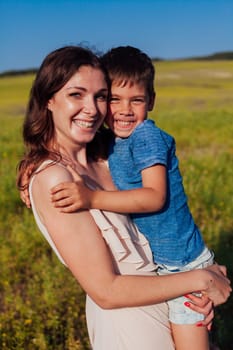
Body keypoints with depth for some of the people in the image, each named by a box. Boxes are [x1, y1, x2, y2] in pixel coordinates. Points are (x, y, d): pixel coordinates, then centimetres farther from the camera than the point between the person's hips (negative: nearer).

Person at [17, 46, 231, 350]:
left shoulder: (97, 159, -2)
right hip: (127, 322, -7)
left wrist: (200, 282, -11)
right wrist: (200, 279, -17)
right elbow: (106, 291, -24)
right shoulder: (52, 177, -24)